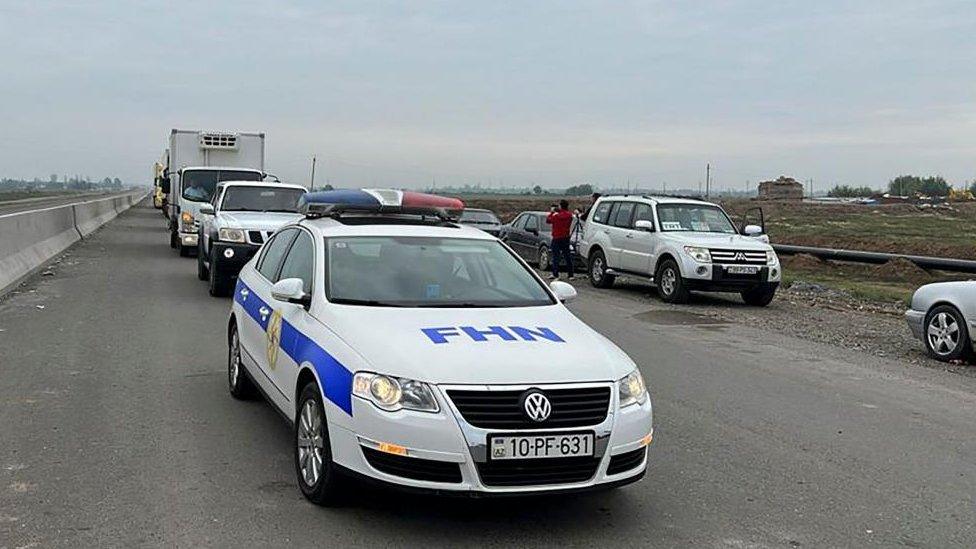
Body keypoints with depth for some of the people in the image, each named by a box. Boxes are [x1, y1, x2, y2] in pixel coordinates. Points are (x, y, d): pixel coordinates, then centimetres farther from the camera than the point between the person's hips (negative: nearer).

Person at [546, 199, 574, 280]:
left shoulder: (556, 216, -17)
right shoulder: (569, 215, -2)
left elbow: (548, 220, -2)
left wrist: (551, 212, 11)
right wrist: (559, 211, 13)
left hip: (557, 238, -5)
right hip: (566, 238, 5)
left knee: (556, 256, 0)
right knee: (567, 256, 10)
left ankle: (555, 274, -5)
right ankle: (570, 275, 11)